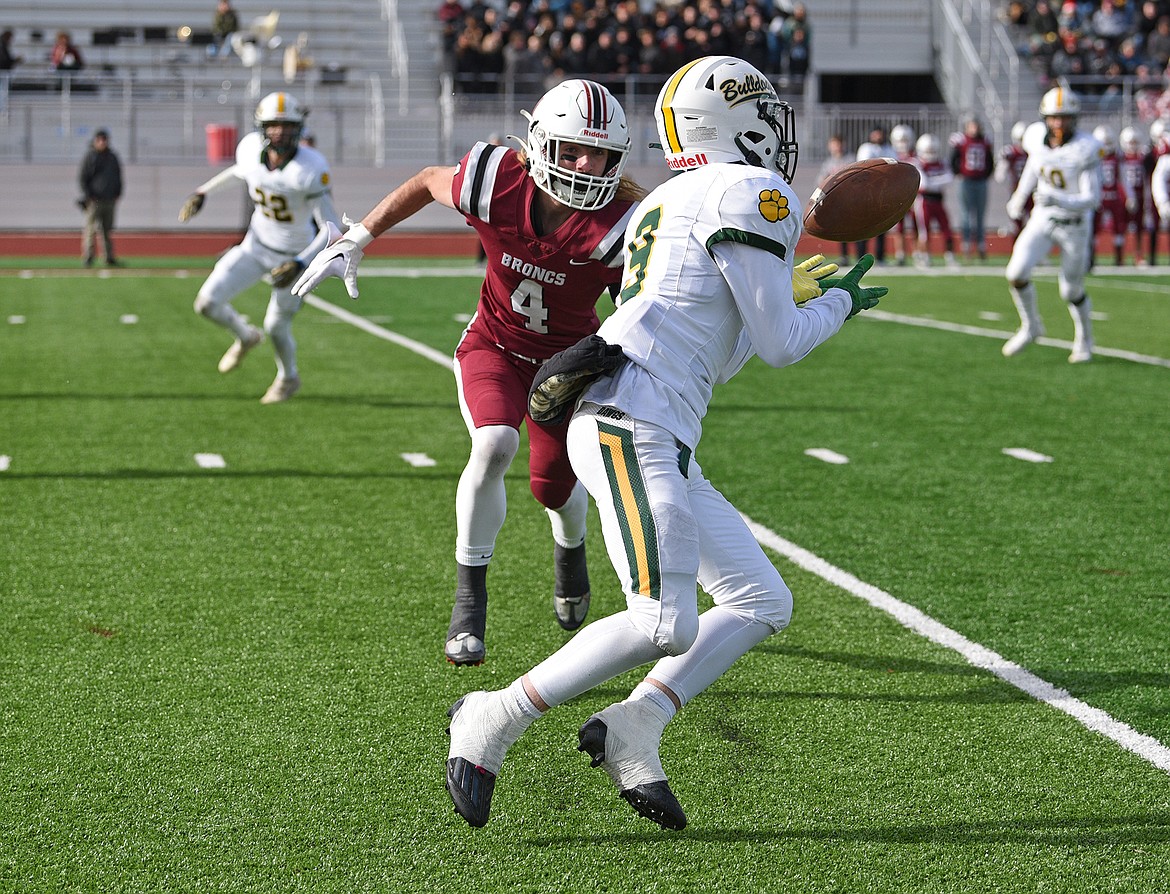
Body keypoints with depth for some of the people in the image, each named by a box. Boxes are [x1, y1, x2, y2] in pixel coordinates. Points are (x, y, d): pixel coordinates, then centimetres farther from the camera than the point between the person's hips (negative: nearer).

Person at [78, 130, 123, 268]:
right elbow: (82, 178, -3)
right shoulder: (90, 157, -3)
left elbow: (118, 177, 21)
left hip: (110, 200, 5)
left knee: (108, 230, 8)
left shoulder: (112, 157, 12)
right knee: (91, 230, -7)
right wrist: (88, 196, -11)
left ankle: (110, 258, 11)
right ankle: (88, 258, -6)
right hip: (94, 200, -5)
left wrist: (118, 193, 11)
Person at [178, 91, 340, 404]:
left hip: (296, 257, -4)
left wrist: (300, 264, -38)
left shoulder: (310, 169, -32)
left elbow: (331, 228, -30)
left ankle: (288, 378, 44)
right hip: (257, 246, 4)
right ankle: (245, 337, 28)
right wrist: (202, 192, 8)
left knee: (276, 327, 9)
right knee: (207, 303, -7)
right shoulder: (251, 148, -17)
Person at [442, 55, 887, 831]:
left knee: (762, 602, 10)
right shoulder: (749, 194, -5)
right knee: (665, 623, -18)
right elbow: (780, 345, -4)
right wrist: (839, 303, 15)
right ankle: (492, 722, -9)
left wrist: (793, 287, 27)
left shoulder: (670, 205, 24)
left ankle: (632, 729, 2)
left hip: (664, 443, 10)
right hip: (632, 426, -10)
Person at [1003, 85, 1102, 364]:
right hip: (1042, 219, 4)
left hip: (1075, 225, -4)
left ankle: (1084, 339, 35)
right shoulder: (1037, 137, -7)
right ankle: (1031, 327, 10)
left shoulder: (1085, 149, -21)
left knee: (1071, 291, 7)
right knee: (1016, 273, -14)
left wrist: (1058, 200, -38)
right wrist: (1019, 197, 25)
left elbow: (1092, 199, -23)